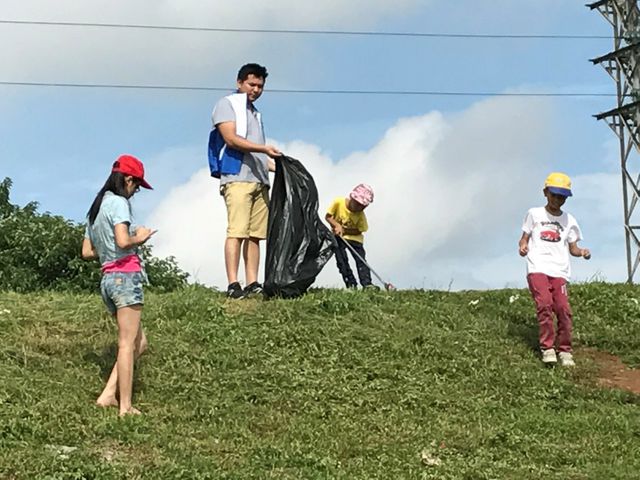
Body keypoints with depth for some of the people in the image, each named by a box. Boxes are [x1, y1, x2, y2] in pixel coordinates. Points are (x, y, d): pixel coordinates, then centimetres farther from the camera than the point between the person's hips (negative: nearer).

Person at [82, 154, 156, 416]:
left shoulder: (96, 206, 19)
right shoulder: (118, 202, -8)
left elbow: (87, 251, 19)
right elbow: (123, 241, -22)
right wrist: (139, 238, -3)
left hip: (108, 278, 9)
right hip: (126, 276, -9)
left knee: (138, 343, 13)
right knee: (127, 344, -6)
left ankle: (108, 395, 7)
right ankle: (125, 406, -6)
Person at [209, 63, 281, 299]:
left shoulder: (255, 113, 28)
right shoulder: (227, 104, 5)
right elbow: (231, 139, -10)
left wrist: (277, 166, 16)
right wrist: (264, 148, -17)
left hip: (259, 180, 7)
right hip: (237, 177, -7)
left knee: (255, 234, 0)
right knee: (237, 232, -14)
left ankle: (252, 284, -1)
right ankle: (233, 285, -18)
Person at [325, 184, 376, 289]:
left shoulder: (360, 215, -20)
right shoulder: (338, 202, -21)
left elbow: (359, 230, -13)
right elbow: (328, 217, -11)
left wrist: (344, 230, -24)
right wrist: (337, 225, -27)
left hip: (354, 238, 0)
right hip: (338, 237, 0)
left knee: (361, 259, -12)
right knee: (341, 260, -12)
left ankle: (367, 284, -16)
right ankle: (351, 284, -8)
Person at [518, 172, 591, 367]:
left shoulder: (569, 220, 16)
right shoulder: (534, 214, 11)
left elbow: (572, 248, 16)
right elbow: (525, 237, 14)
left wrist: (582, 252, -6)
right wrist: (523, 246, -9)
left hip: (559, 271, 2)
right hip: (537, 268, -2)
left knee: (563, 309, -12)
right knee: (544, 305, -21)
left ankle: (564, 350, 1)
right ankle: (547, 348, -13)